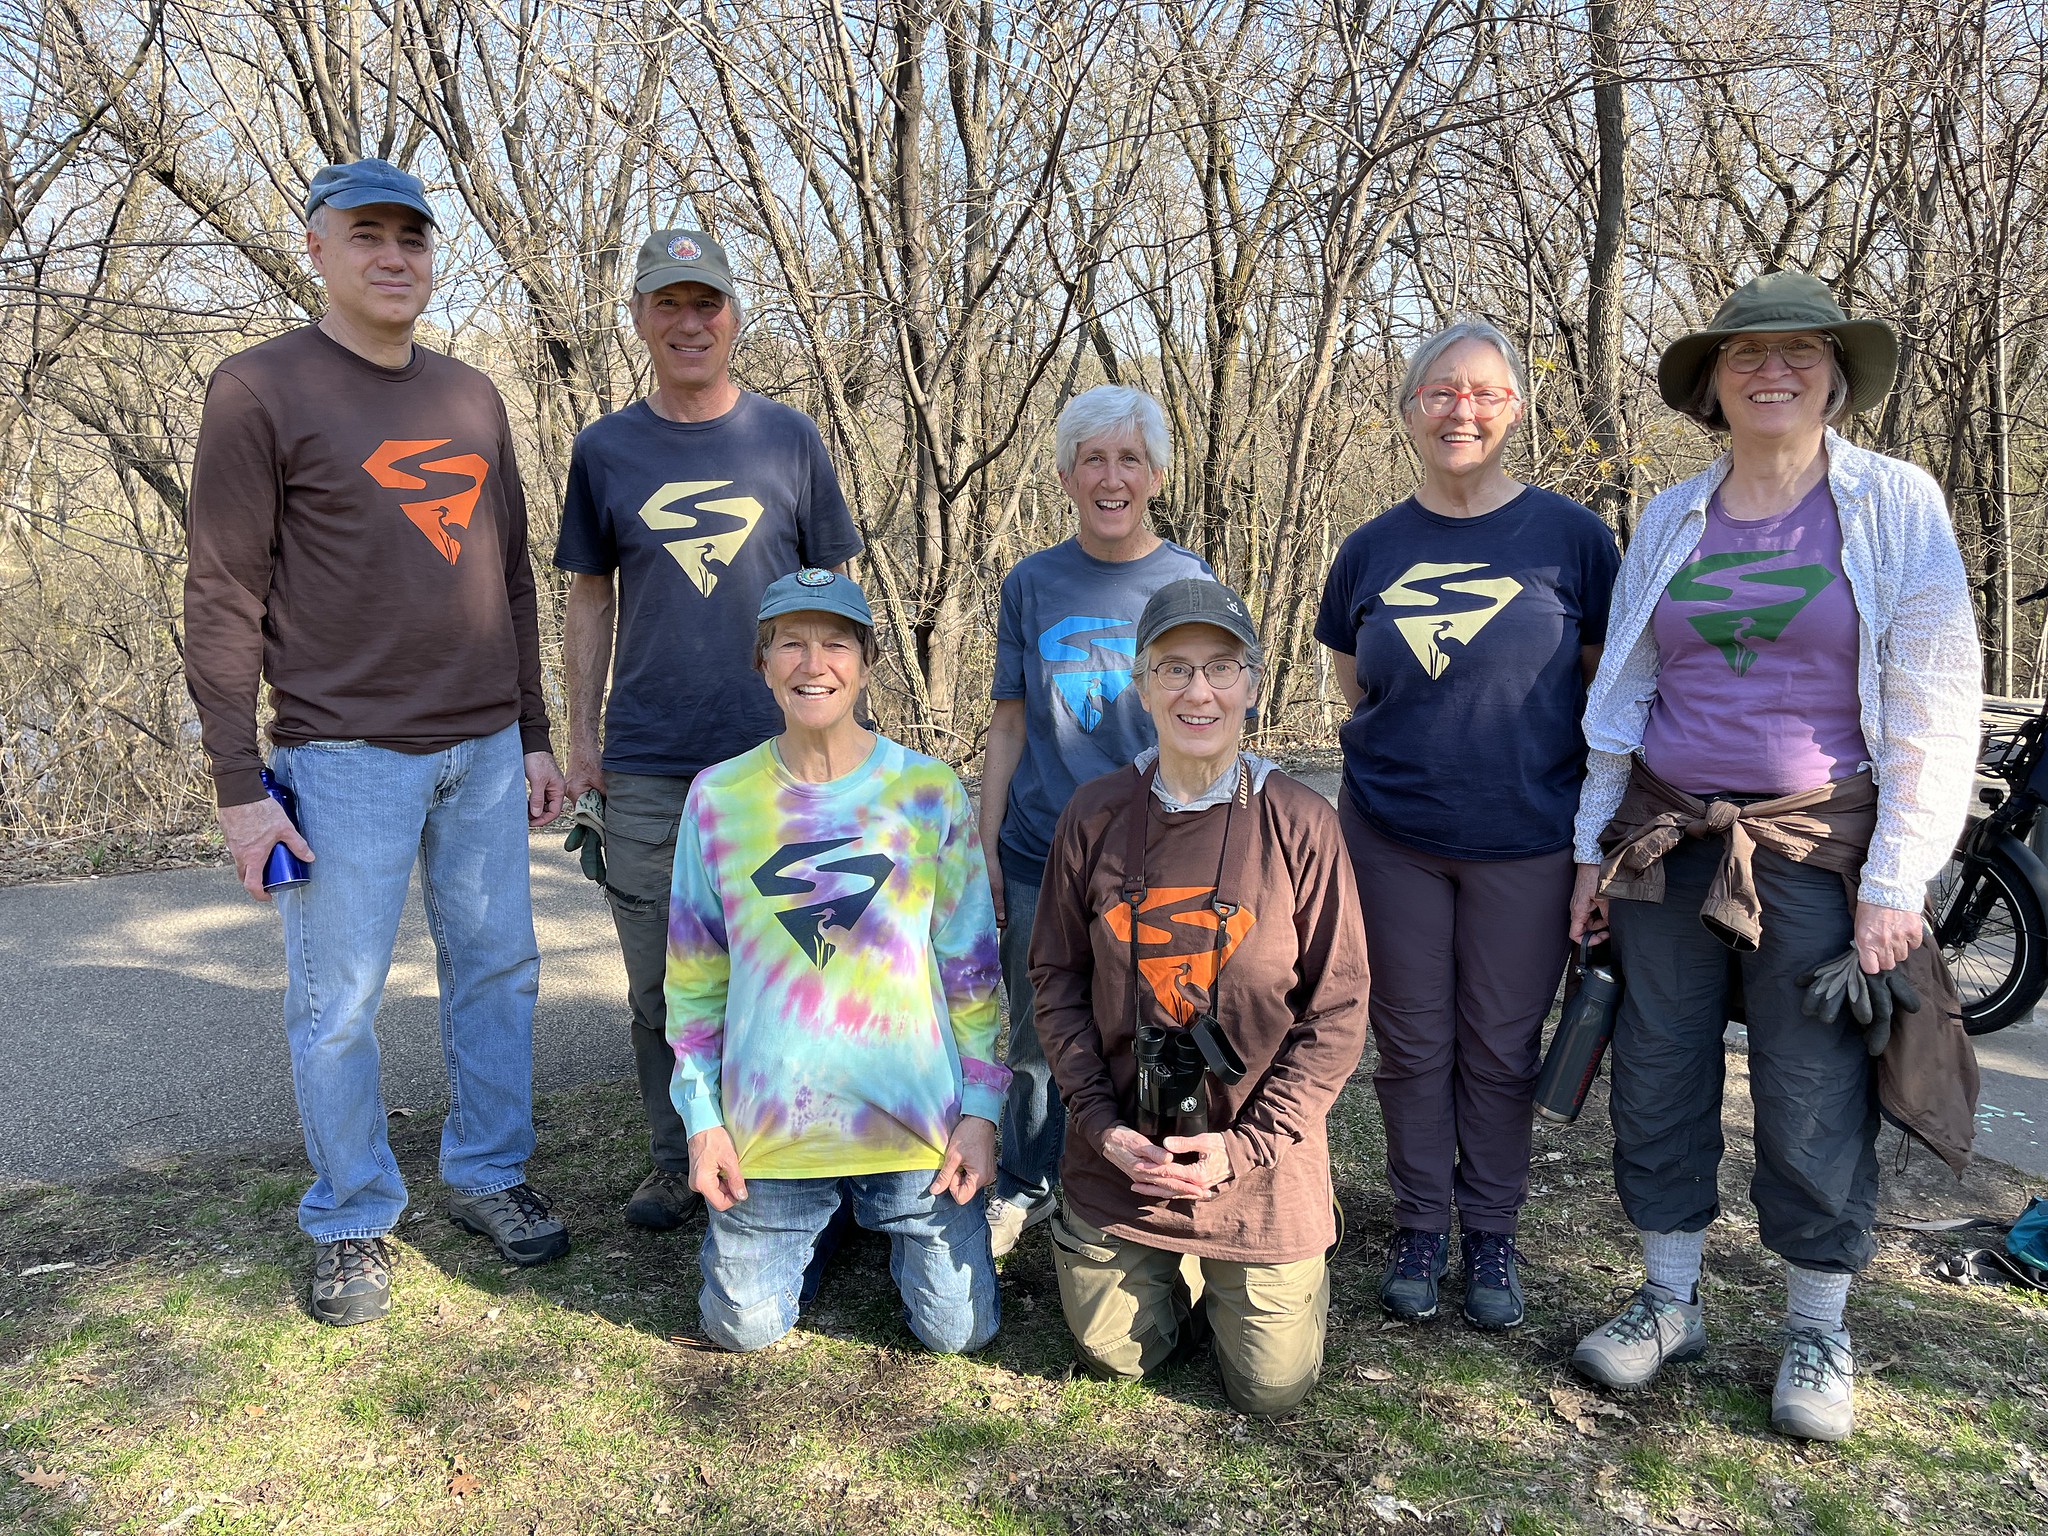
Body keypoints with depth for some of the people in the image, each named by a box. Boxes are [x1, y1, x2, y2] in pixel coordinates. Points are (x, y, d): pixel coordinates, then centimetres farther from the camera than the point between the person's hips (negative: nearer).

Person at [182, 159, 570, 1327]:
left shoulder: (473, 398, 13)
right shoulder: (261, 391, -3)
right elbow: (224, 601, -6)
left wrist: (535, 734, 14)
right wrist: (240, 783, -10)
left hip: (485, 750, 5)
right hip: (346, 755, -5)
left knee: (498, 969, 10)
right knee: (338, 1001, 3)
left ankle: (490, 1175, 27)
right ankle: (354, 1222, 20)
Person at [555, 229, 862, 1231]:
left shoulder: (789, 439, 5)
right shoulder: (603, 451, 8)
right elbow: (590, 602, 11)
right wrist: (579, 737, 6)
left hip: (779, 755, -1)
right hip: (646, 768, 1)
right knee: (661, 981, 8)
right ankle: (677, 1165, 25)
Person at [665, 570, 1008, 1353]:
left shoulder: (929, 791, -4)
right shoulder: (718, 797, -1)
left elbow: (973, 970, 1)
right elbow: (694, 978, 6)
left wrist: (981, 1110, -2)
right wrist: (702, 1118, 2)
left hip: (914, 1117, -1)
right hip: (767, 1125, 1)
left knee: (958, 1329, 5)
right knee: (744, 1328, 7)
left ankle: (891, 1216, 34)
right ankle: (819, 1223, 36)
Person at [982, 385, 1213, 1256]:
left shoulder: (1192, 582, 1)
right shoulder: (1031, 584, 4)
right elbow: (1010, 725, 6)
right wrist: (985, 845, 2)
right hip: (1040, 856, 1)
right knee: (1037, 1030, 9)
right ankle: (1026, 1185, 30)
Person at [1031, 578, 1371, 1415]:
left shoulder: (1300, 823, -13)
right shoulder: (1096, 814, -7)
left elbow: (1337, 1009, -8)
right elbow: (1057, 977, 1)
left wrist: (1247, 1145, -14)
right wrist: (1101, 1123, -9)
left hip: (1261, 1162, -1)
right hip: (1119, 1154, 2)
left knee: (1273, 1388, 8)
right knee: (1113, 1355, 14)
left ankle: (1234, 1281, 38)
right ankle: (1171, 1267, 44)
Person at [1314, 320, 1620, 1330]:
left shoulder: (1569, 536, -2)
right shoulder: (1372, 551, 5)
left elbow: (1607, 690, 2)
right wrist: (1418, 751, 4)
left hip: (1525, 841, -2)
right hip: (1392, 837, 2)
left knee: (1500, 1048, 9)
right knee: (1412, 1042, 10)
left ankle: (1491, 1233, 28)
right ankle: (1420, 1226, 27)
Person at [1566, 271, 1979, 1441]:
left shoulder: (1895, 503, -3)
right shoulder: (1671, 520, 8)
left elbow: (1934, 705, -5)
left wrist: (1896, 881, -10)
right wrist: (1594, 846, 9)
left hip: (1816, 847, -3)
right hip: (1666, 841, 4)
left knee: (1813, 1095, 3)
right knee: (1660, 1075, 9)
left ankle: (1819, 1330, 24)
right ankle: (1671, 1300, 27)